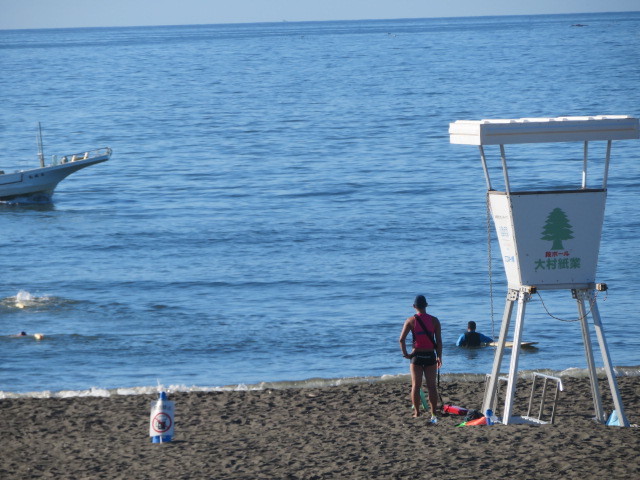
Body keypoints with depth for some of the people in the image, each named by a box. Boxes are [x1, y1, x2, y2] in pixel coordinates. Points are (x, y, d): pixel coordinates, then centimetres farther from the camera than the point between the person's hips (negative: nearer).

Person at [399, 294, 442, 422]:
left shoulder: (411, 320, -3)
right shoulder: (434, 320, 0)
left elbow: (401, 339, -9)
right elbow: (439, 341, -2)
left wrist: (405, 353, 1)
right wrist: (439, 357, 3)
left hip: (416, 355, -1)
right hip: (430, 355, 1)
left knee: (416, 385, 5)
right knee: (432, 385, 4)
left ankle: (416, 412, 2)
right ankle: (433, 413, 1)